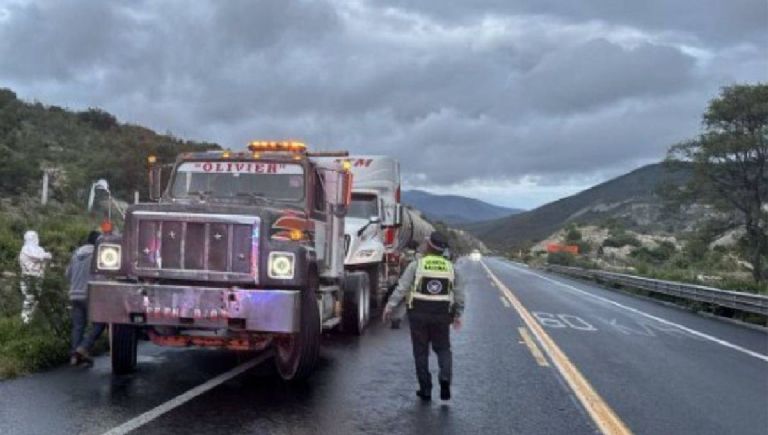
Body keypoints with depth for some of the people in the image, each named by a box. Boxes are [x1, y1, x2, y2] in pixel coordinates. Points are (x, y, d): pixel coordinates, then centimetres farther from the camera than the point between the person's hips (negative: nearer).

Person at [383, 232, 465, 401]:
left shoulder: (417, 265, -4)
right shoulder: (450, 267, 5)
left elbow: (401, 287, -11)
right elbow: (459, 294, 10)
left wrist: (390, 306, -10)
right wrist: (458, 315, 21)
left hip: (419, 313, -2)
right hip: (441, 315, 2)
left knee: (421, 352, 10)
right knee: (443, 349, 16)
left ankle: (425, 389, 13)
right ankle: (445, 377, -9)